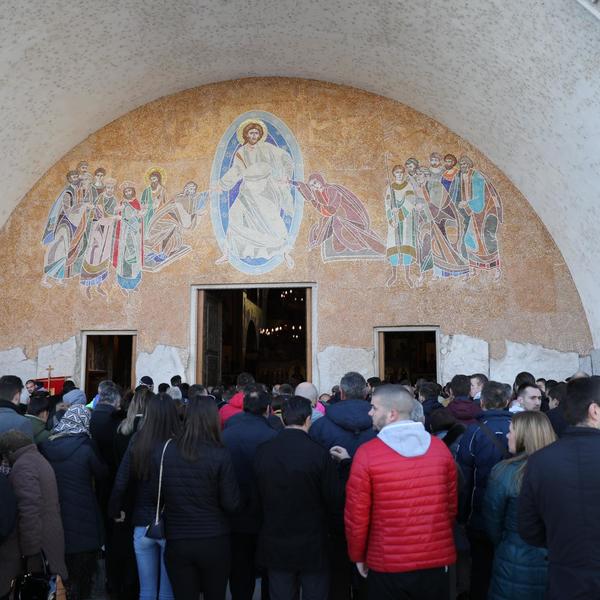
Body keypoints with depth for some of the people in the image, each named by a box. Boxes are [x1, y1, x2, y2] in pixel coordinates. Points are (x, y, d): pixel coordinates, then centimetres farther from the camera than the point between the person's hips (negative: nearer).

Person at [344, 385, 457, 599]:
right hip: (437, 560, 3)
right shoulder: (440, 448, -5)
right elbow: (451, 506, 5)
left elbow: (356, 514, -10)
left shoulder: (367, 453, -15)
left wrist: (358, 555, 6)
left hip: (387, 564, -3)